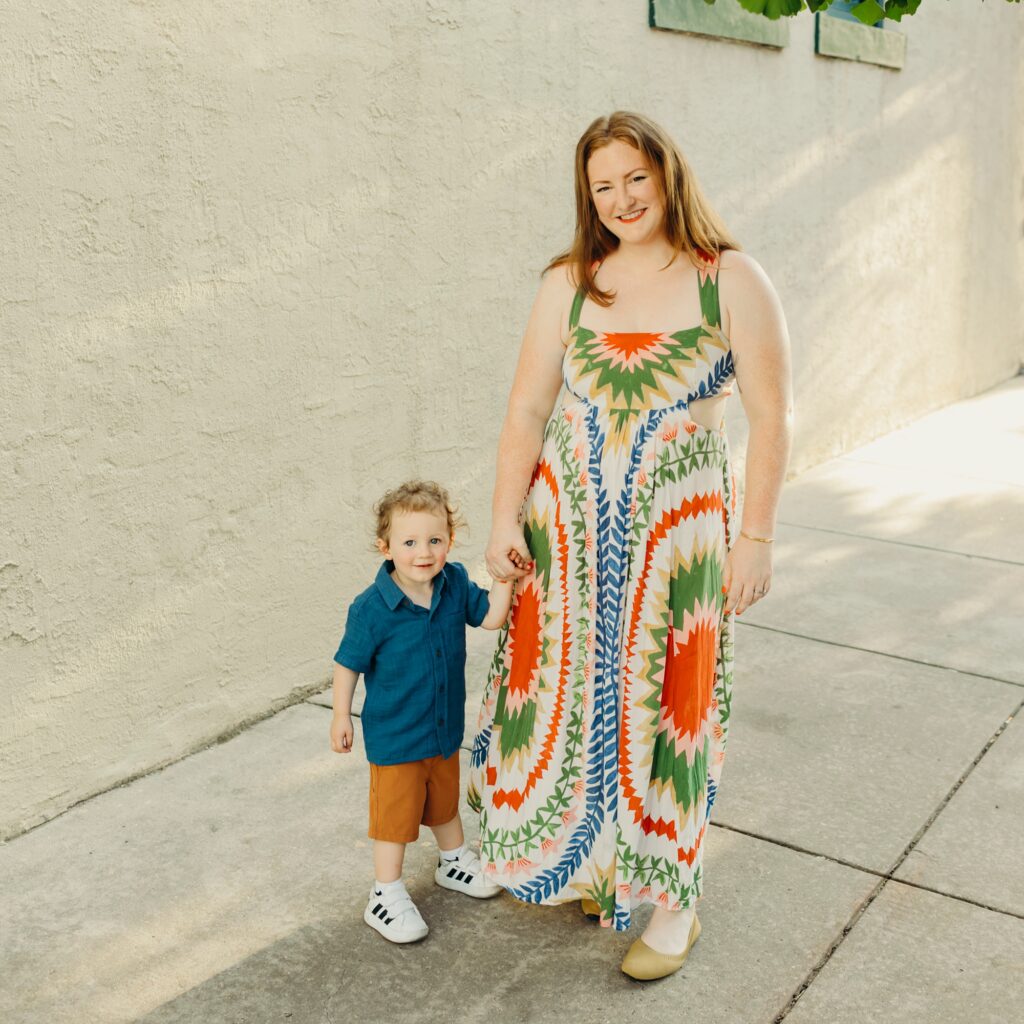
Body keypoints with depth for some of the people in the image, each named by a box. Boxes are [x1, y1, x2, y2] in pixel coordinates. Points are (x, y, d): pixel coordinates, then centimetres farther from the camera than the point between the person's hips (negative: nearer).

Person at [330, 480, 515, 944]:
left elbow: (491, 616, -6)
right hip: (394, 736, -5)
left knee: (444, 800, 27)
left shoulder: (455, 583, -11)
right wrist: (341, 717, -8)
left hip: (445, 728, 5)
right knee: (396, 814, 8)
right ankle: (386, 896, 27)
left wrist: (504, 574, -18)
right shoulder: (372, 608, -25)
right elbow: (348, 663, -14)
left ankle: (455, 863, 51)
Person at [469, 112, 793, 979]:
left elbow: (772, 420, -6)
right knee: (566, 693, 12)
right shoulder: (570, 283, 2)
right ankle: (585, 859, 38)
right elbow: (527, 411, 2)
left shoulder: (733, 283, -6)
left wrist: (756, 537, -9)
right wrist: (506, 519, -4)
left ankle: (675, 904, 25)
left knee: (664, 707, 6)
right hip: (567, 525, 3)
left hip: (677, 533, -3)